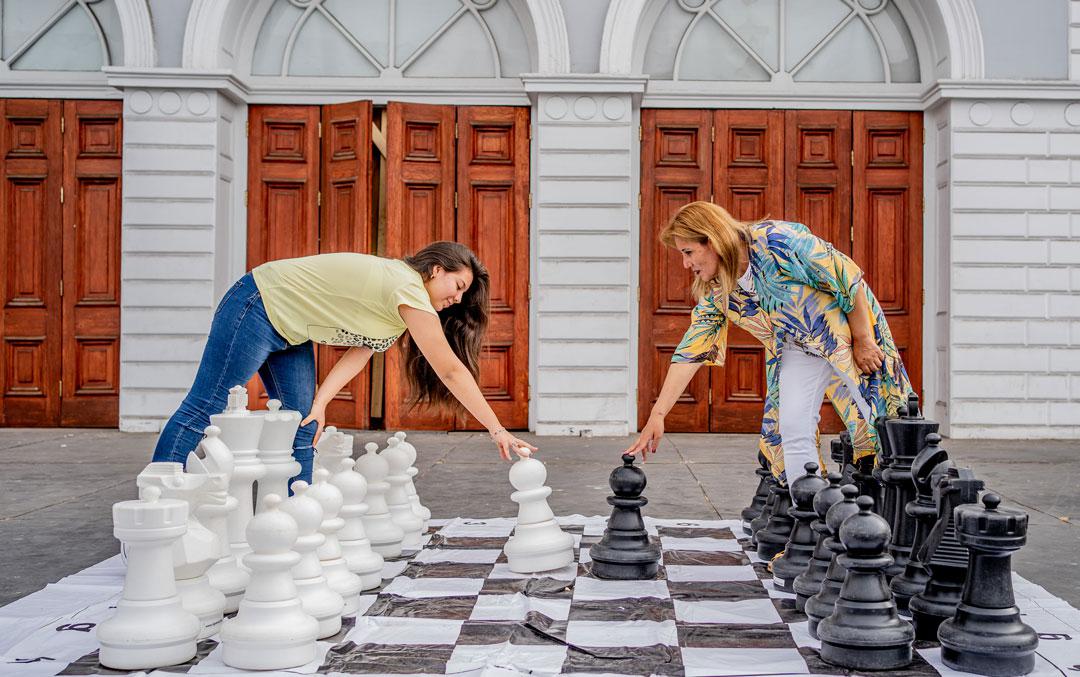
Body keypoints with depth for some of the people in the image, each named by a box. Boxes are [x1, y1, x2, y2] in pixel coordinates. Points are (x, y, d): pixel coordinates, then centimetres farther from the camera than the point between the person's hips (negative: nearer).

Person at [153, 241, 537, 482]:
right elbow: (450, 370, -25)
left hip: (290, 334, 10)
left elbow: (360, 350, -2)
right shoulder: (409, 288, -24)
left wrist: (321, 402, -14)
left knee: (303, 432, 4)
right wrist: (497, 431, -21)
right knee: (203, 411, -6)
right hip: (257, 308, -10)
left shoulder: (399, 289, 5)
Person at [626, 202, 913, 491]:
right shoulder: (715, 291, -9)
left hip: (846, 329, -5)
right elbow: (690, 354, -9)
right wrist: (657, 415, -14)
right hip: (797, 347, 5)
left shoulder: (777, 242, -29)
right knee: (793, 429, -9)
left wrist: (863, 341, -16)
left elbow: (848, 279, -22)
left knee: (873, 423, -2)